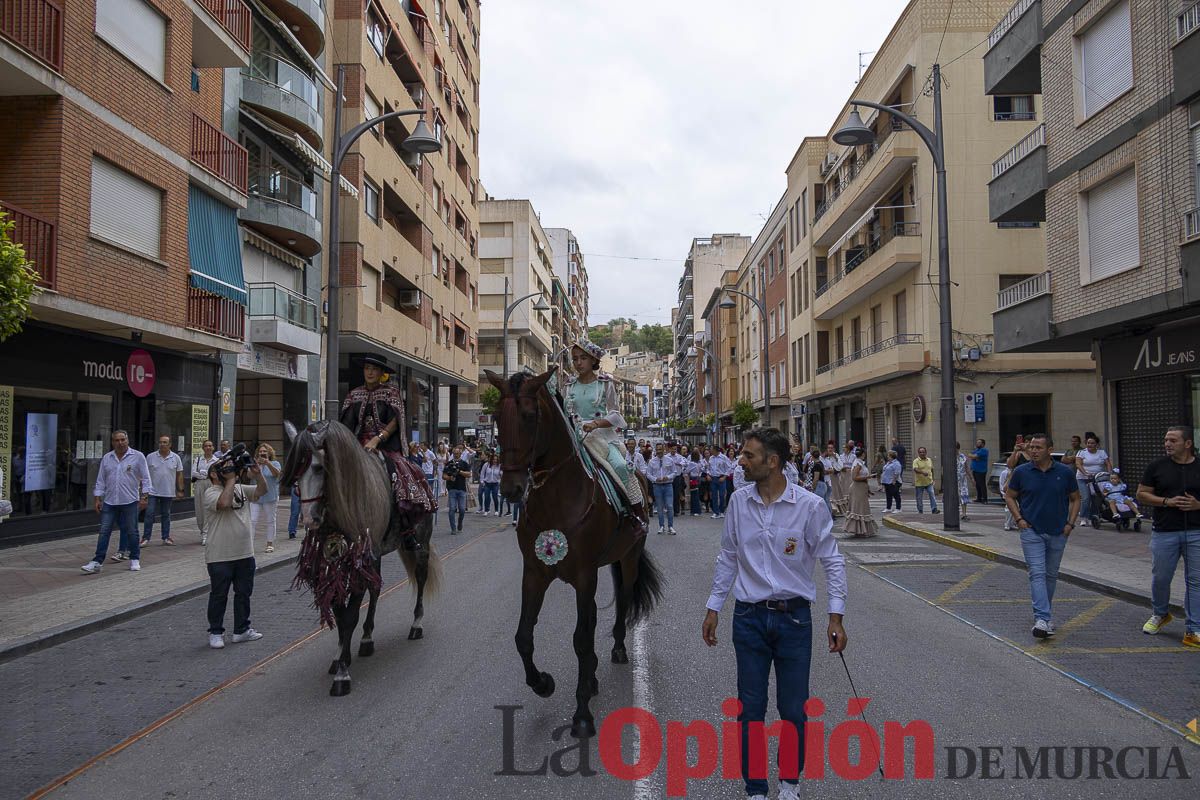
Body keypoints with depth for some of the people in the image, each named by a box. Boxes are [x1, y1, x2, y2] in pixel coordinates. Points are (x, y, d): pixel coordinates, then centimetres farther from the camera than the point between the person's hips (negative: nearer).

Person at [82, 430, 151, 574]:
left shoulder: (138, 457, -2)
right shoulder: (106, 458, 8)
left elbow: (145, 479, -1)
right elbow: (100, 481, 11)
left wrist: (144, 497, -8)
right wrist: (98, 499, 5)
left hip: (130, 502, -3)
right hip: (109, 502, 3)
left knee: (131, 532, 6)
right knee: (104, 532, 1)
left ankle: (134, 559, 17)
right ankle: (97, 562, 3)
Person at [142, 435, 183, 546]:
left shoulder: (176, 458, 2)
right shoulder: (150, 457, 0)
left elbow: (179, 475, 6)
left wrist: (180, 490, 3)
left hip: (169, 492, 1)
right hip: (153, 492, -1)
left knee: (166, 515, 10)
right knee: (149, 514, -3)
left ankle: (166, 537, 17)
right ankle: (146, 538, 4)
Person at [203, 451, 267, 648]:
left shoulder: (241, 489, 11)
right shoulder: (211, 492, -9)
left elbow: (262, 491, 2)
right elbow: (224, 503, -28)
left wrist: (258, 474, -13)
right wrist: (231, 479, -20)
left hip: (245, 554, 6)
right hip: (220, 557, -6)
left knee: (244, 593, 14)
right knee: (219, 595, 5)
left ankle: (241, 629, 26)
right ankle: (216, 632, 18)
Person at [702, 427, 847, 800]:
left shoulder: (809, 505, -11)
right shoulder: (738, 501, -2)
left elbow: (832, 561, -3)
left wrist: (836, 616, -8)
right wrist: (713, 608, 10)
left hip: (794, 618, -2)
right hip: (749, 617, 2)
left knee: (793, 710, 10)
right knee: (750, 711, 8)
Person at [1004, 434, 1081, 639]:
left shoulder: (1064, 472, -2)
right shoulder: (1021, 472, -4)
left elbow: (1075, 499, 9)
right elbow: (1009, 497, 6)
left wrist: (1070, 523, -1)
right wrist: (1019, 519, -5)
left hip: (1058, 532, 2)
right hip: (1032, 531, -2)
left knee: (1051, 574, 14)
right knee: (1037, 574, -12)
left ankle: (1045, 614, 31)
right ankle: (1042, 619, -19)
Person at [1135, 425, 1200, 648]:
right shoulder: (1157, 466, 2)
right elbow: (1142, 494, 3)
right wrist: (1166, 501, -11)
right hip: (1164, 533, 0)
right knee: (1160, 578, 8)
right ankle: (1160, 614, 34)